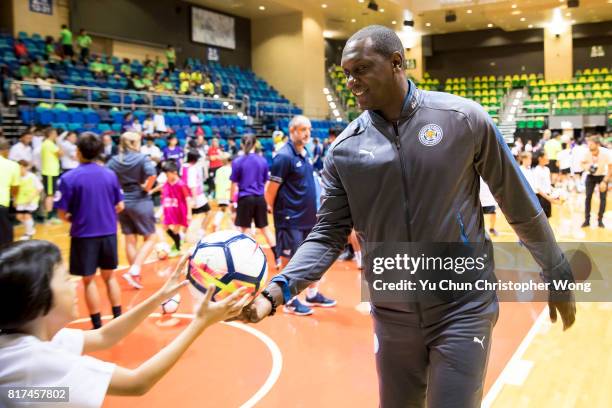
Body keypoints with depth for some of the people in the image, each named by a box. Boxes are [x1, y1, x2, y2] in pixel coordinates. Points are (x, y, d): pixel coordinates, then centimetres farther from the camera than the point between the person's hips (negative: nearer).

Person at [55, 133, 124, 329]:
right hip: (109, 233, 3)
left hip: (84, 235, -3)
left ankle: (98, 326, 15)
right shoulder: (110, 174, -1)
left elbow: (62, 213, -10)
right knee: (110, 276, 18)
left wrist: (73, 219, 11)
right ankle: (118, 319, 22)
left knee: (89, 280, 10)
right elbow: (120, 206, 5)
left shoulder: (68, 178, -11)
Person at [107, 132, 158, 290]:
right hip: (140, 202, -5)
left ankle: (135, 274, 20)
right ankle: (134, 271, -9)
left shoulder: (115, 160, 4)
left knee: (130, 240, 12)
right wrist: (146, 188, -8)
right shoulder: (141, 158, -8)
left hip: (123, 203, 5)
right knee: (151, 237, 5)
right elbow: (152, 175, -24)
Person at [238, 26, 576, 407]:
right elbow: (329, 234, -2)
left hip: (462, 307, -3)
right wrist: (277, 290, -17)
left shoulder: (464, 119, -9)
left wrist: (557, 276, 7)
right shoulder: (345, 149, -4)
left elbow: (521, 205, -1)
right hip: (391, 315, 3)